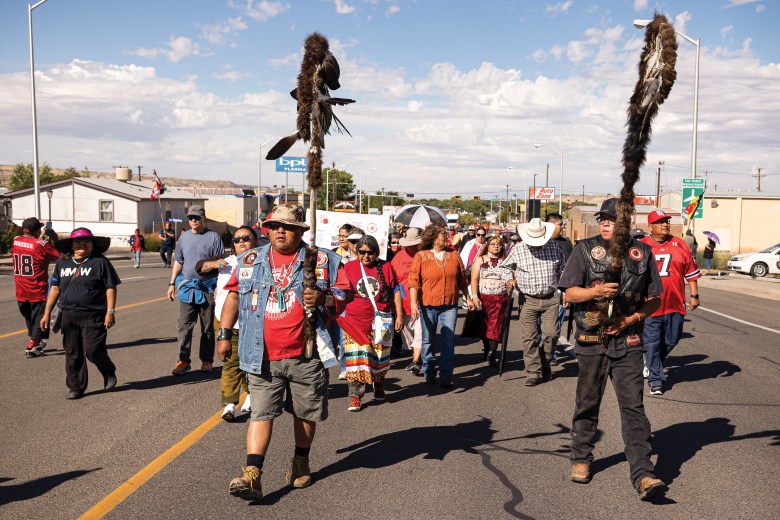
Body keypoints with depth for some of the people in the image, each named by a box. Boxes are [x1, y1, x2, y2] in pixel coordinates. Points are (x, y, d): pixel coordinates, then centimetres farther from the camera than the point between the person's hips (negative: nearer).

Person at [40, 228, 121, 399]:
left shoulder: (100, 262, -2)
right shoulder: (62, 263, 11)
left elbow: (110, 288, -4)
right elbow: (55, 289, 15)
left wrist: (110, 311, -11)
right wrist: (47, 313, 13)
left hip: (93, 316, -5)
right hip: (69, 316, 5)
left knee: (93, 350, -10)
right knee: (72, 354, 8)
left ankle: (109, 373, 19)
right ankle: (75, 387, 20)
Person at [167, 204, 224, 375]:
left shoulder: (213, 237, -3)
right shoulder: (184, 237, 10)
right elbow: (178, 262, 17)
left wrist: (220, 287, -11)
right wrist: (172, 283, 11)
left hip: (208, 288, -3)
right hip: (187, 287, 3)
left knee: (207, 327, 7)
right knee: (184, 326, 0)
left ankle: (207, 360, 16)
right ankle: (183, 361, 5)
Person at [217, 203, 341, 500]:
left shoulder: (322, 261, 2)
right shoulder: (250, 261, 10)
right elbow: (233, 296, 14)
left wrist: (322, 299, -18)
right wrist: (224, 334, 9)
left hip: (305, 356, 0)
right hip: (263, 358, 1)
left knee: (305, 412, 13)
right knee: (261, 413, -5)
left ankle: (301, 462, 34)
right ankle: (252, 475, -8)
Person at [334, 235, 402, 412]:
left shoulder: (386, 267, 2)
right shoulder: (348, 268, 1)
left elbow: (395, 291, 7)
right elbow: (339, 292, 6)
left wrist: (399, 315, 4)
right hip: (355, 323, -1)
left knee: (380, 356, 14)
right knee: (355, 359, -8)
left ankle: (378, 385, 39)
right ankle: (355, 396, -1)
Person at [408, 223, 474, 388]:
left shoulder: (453, 255, 7)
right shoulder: (421, 256, -3)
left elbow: (462, 279, 15)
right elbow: (414, 281, -7)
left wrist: (468, 298, 16)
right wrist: (414, 303, -15)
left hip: (449, 306, 2)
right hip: (428, 306, -2)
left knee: (448, 341, -3)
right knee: (428, 340, 9)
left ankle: (446, 376, 2)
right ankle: (429, 373, 24)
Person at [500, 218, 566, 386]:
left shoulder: (554, 248, 1)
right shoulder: (518, 249, -3)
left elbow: (562, 271, 13)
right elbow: (503, 267, 11)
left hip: (551, 299, 1)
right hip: (528, 300, -1)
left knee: (551, 334, -2)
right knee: (529, 337, -2)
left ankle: (545, 364, 22)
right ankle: (533, 372, 5)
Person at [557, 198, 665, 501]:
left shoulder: (642, 253, 4)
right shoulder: (585, 249, 1)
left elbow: (654, 299, 9)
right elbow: (570, 294, -2)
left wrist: (631, 320, -7)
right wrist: (596, 291, -21)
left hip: (627, 342, 0)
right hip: (591, 342, 0)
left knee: (633, 407, -5)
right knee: (587, 404, 12)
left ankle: (643, 475, -6)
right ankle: (581, 459, 30)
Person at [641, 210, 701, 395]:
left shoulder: (680, 244, 6)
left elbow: (691, 271, 10)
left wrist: (694, 295, 6)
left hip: (675, 304, 3)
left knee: (671, 341, 15)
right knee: (651, 343, 1)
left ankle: (652, 364, 39)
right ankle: (655, 379, 10)